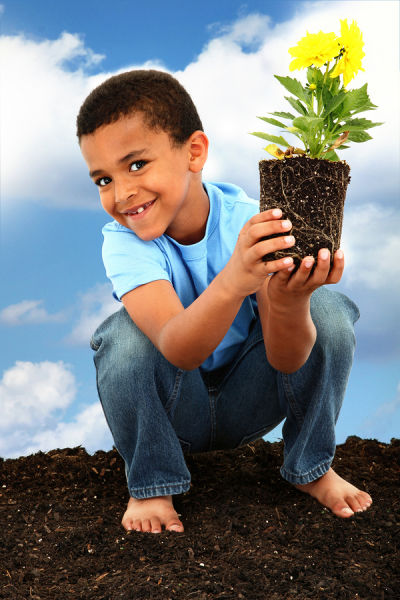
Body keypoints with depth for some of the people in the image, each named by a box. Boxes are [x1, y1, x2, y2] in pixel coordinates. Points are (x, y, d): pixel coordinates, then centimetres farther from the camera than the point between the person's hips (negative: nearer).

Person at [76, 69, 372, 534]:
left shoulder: (250, 222, -22)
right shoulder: (123, 240, -24)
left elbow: (286, 360, -29)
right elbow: (178, 350, -42)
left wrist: (289, 302, -52)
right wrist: (231, 282, -61)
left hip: (247, 400, 1)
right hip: (174, 411, -1)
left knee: (328, 310, -23)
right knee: (126, 333, -31)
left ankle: (310, 466, 0)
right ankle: (149, 485, -7)